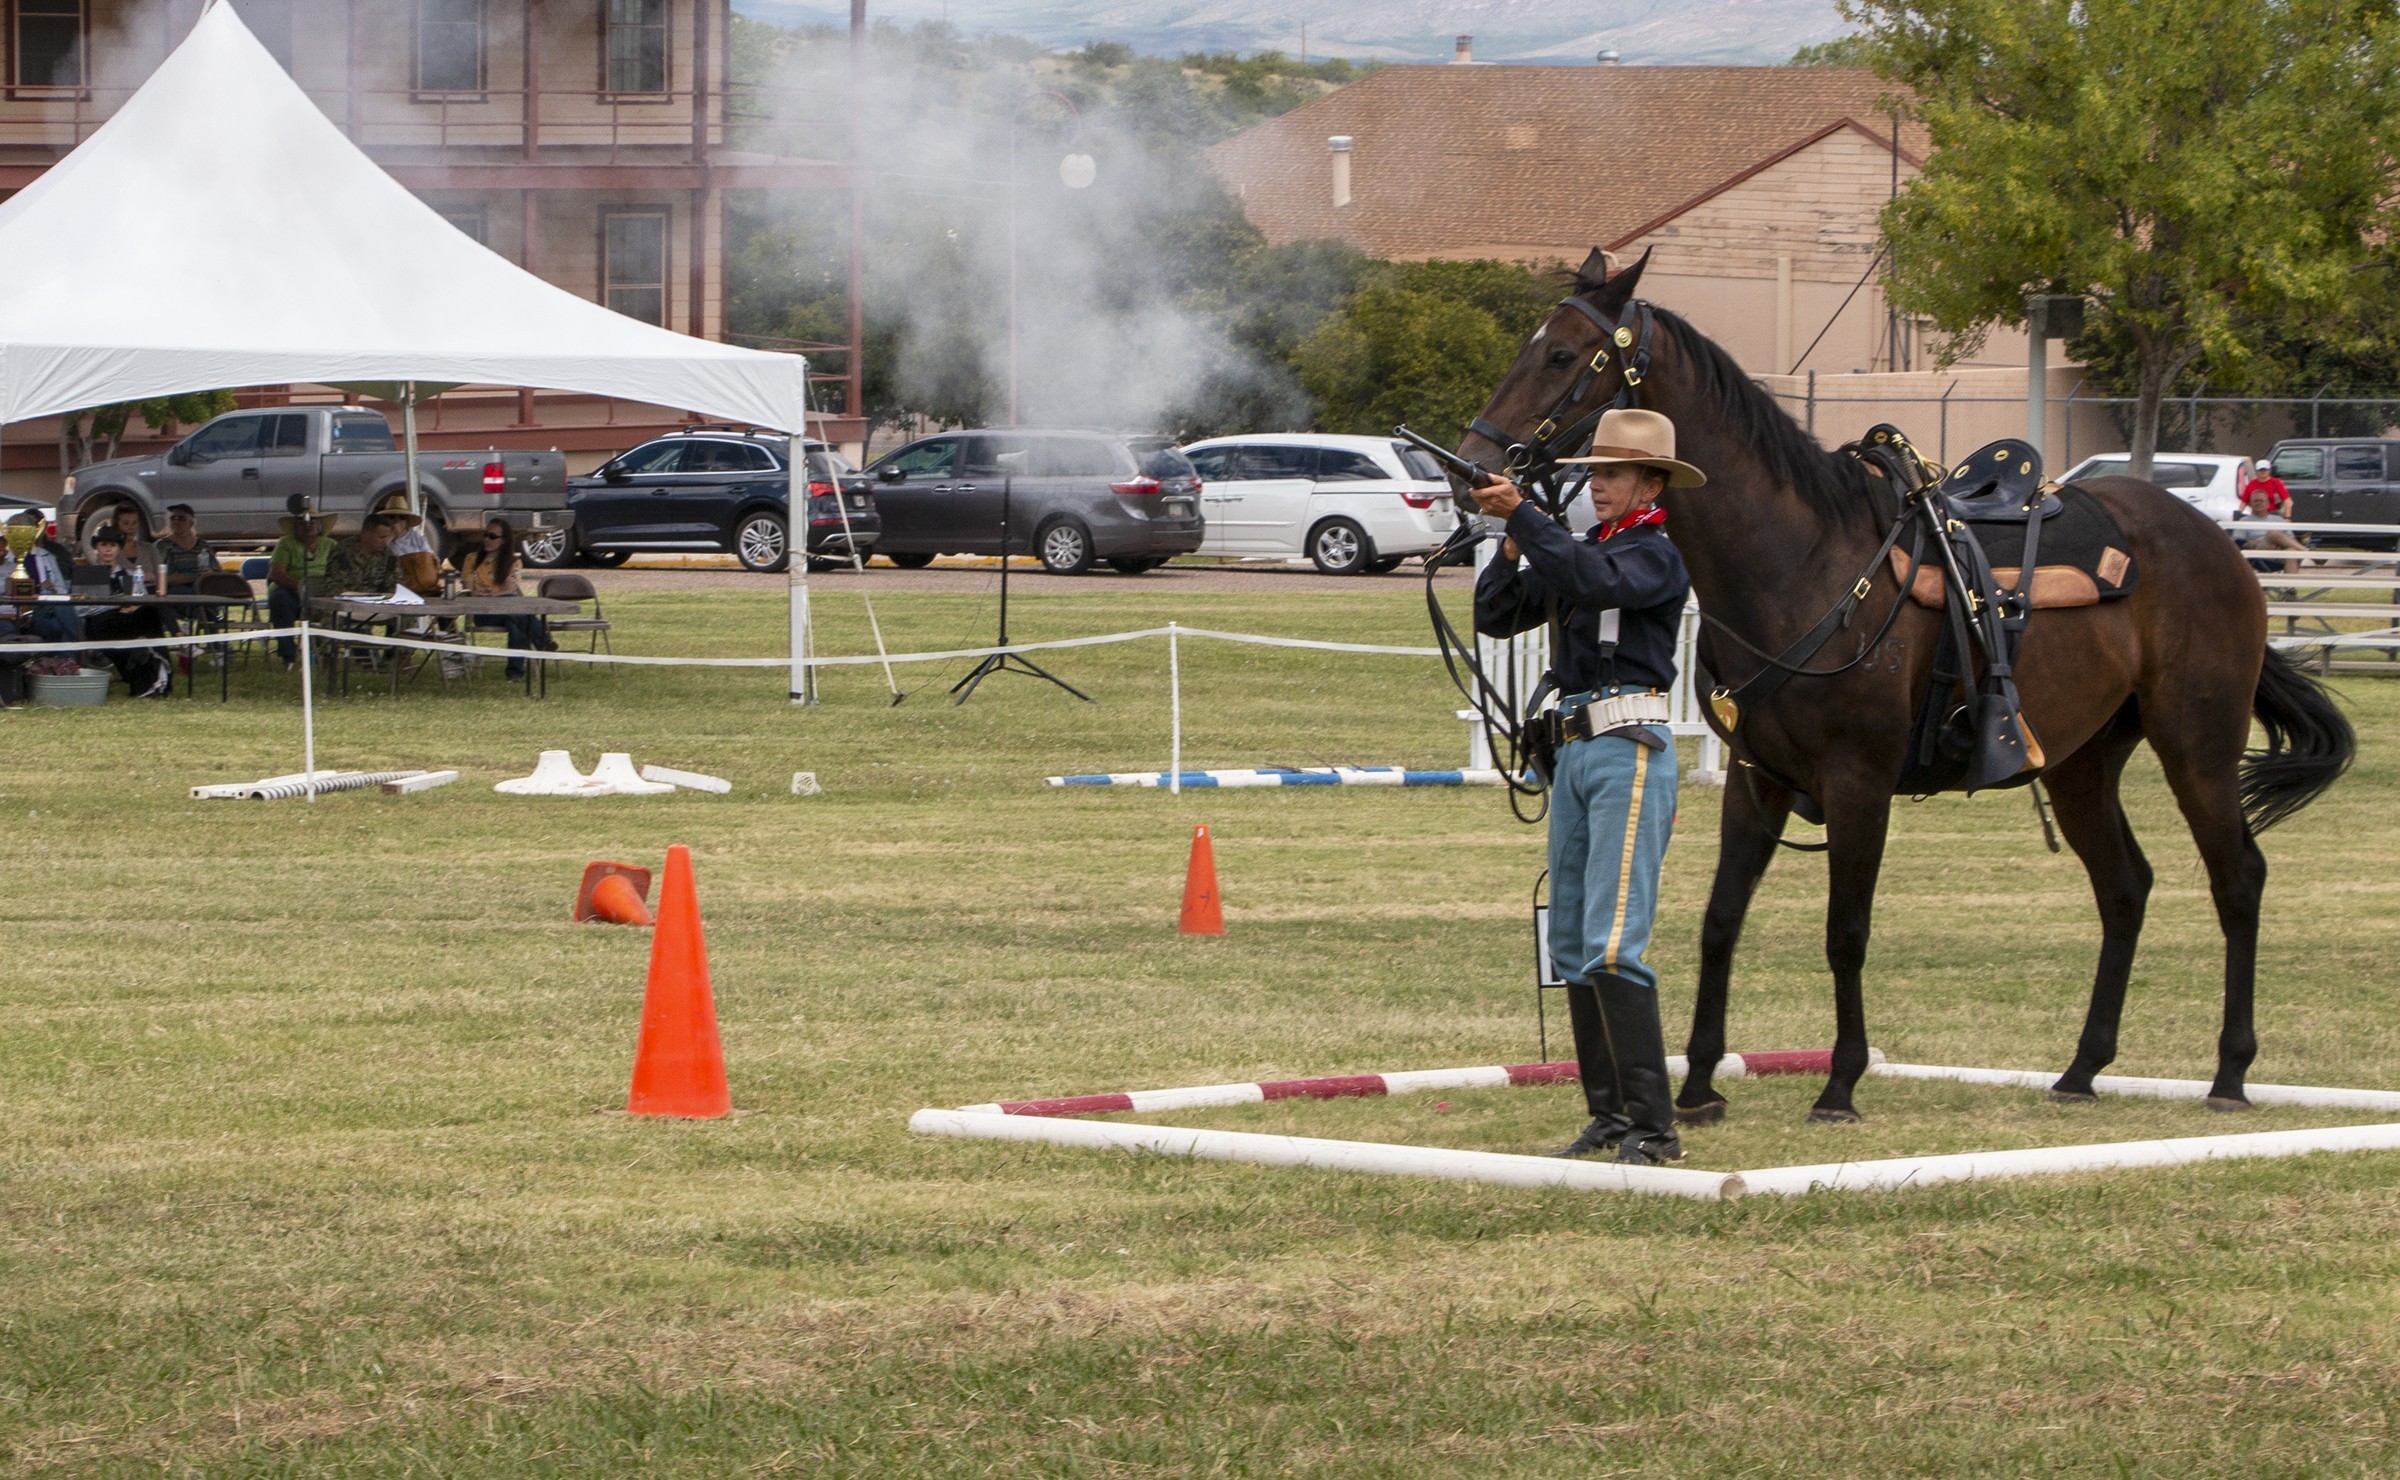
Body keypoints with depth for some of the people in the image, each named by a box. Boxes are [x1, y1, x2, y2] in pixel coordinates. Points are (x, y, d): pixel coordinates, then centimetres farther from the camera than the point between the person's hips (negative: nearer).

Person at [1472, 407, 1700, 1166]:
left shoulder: (1654, 555, -6)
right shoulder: (1580, 547, 17)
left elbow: (1598, 581, -27)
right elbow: (1496, 615, 13)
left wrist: (1522, 513, -28)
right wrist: (1513, 547, -5)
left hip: (1629, 752, -9)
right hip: (1574, 753, 9)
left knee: (1612, 946, -16)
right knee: (1570, 947, 10)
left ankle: (1653, 1127, -17)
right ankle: (1609, 1113, 16)